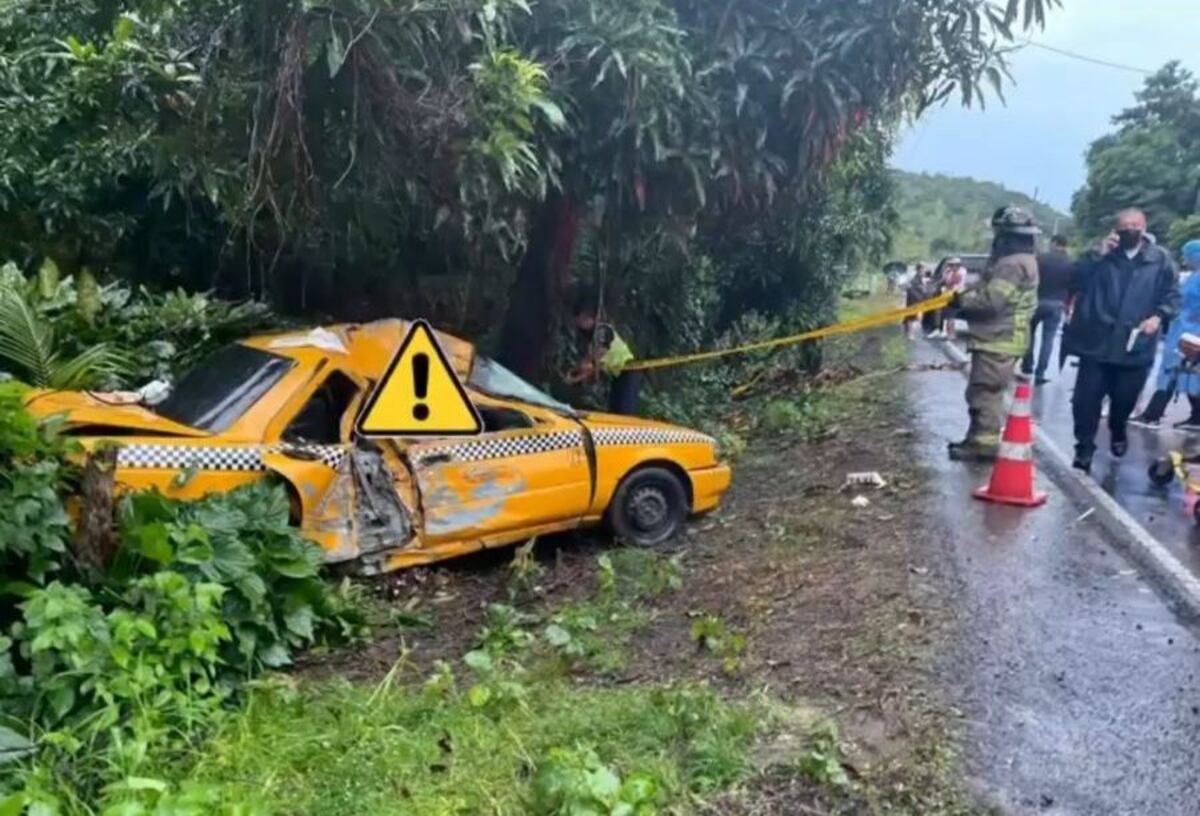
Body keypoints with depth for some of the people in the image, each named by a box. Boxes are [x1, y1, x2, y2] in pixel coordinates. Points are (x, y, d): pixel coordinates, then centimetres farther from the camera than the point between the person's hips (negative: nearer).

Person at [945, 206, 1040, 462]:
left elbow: (990, 300, -24)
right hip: (1000, 338, 11)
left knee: (984, 392, -7)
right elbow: (992, 293, 20)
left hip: (999, 340, -11)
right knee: (985, 391, 17)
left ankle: (984, 443, -4)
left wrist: (960, 300, -9)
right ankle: (979, 439, 25)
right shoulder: (1018, 261, 18)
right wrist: (965, 300, 7)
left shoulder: (1013, 264, -18)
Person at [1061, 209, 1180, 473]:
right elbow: (1078, 280, -5)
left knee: (1124, 399, 14)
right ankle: (1084, 448, 7)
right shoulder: (1103, 254, 6)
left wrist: (1158, 316, -9)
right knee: (1087, 398, -3)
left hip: (1135, 345, 1)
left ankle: (1118, 434, 42)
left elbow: (1172, 295, 8)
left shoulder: (1160, 260, 6)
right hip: (1096, 342, 0)